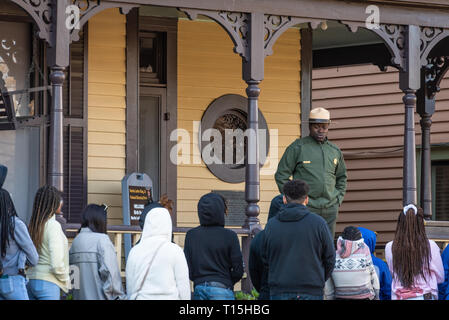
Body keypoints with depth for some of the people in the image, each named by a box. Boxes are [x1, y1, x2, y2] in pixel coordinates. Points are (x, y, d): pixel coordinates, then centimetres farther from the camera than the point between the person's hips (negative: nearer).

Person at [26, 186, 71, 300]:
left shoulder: (33, 225, 9)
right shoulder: (53, 225, -12)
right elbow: (56, 263, -18)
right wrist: (66, 282, -2)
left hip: (31, 281, 8)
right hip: (48, 282, -7)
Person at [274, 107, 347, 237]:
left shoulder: (335, 151, 14)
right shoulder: (297, 147, -1)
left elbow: (341, 177, 27)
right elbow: (281, 175, -1)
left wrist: (338, 198, 13)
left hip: (330, 208, 5)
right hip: (306, 208, -5)